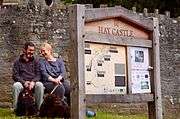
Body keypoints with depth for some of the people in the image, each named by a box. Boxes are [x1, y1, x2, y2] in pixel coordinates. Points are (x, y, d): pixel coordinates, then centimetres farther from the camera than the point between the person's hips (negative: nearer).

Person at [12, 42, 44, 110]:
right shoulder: (18, 61, 11)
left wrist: (33, 81, -16)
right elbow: (15, 75, 3)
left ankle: (39, 108, -26)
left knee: (40, 85, -32)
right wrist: (24, 82, -15)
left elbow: (38, 74, 6)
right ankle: (15, 108, -26)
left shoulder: (35, 61, 14)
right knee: (16, 85, -34)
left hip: (33, 83, 1)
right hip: (22, 83, -1)